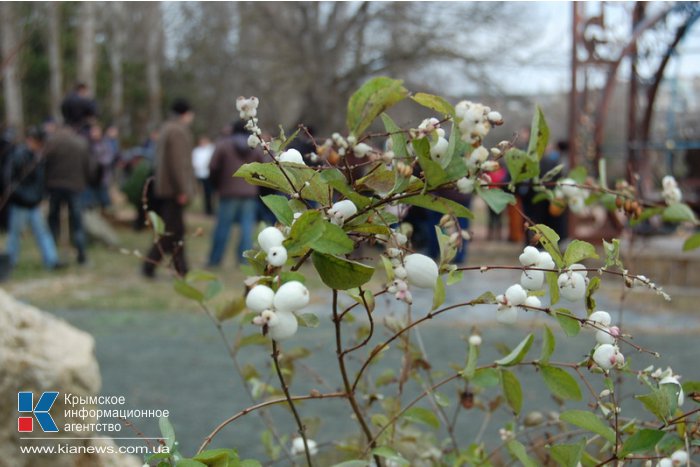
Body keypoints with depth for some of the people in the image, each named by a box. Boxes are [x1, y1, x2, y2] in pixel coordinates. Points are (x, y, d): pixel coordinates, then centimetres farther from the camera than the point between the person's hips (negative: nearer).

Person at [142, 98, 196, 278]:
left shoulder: (167, 128, 16)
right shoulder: (178, 131, -15)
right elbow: (177, 163, -21)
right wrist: (182, 190, -19)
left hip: (164, 187, 10)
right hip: (173, 189, -10)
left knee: (176, 231, 12)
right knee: (171, 231, -6)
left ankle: (181, 270, 16)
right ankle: (150, 265, -5)